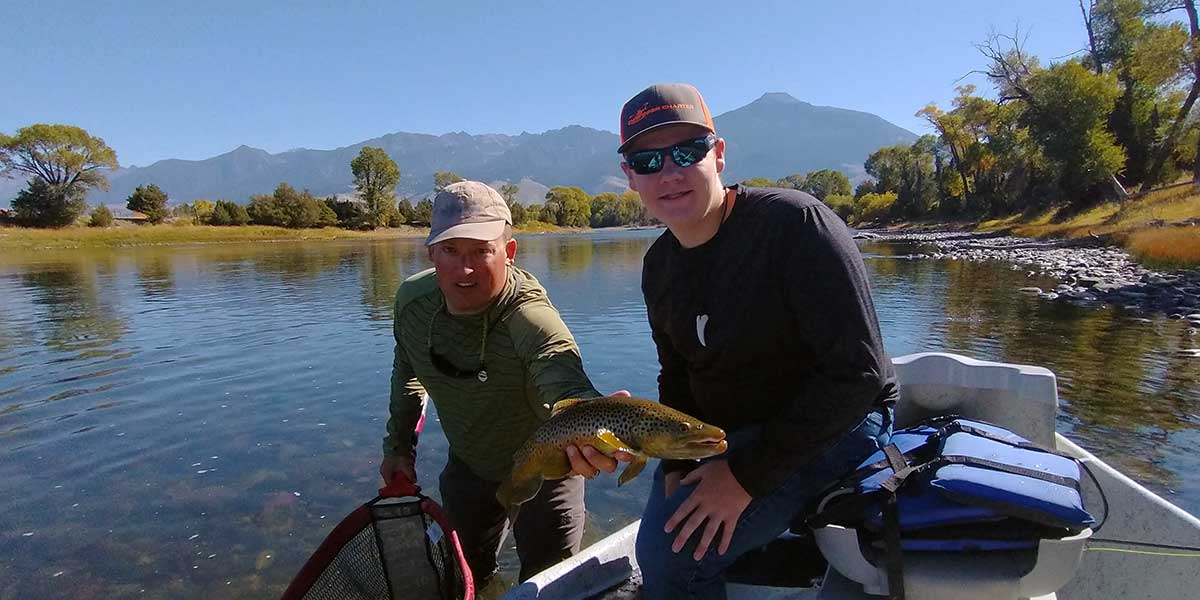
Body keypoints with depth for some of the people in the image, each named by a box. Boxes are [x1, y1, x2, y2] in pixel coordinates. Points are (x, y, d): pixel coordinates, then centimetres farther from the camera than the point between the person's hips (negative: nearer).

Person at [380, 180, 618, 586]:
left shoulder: (532, 320, -37)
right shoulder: (412, 300, -16)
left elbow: (568, 386, -56)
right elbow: (407, 371, 4)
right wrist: (398, 446, 5)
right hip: (466, 469, 5)